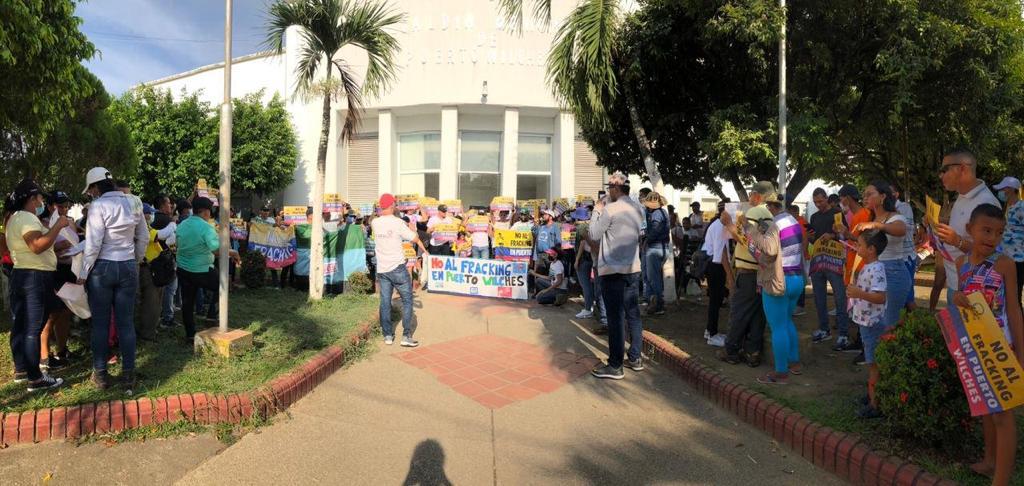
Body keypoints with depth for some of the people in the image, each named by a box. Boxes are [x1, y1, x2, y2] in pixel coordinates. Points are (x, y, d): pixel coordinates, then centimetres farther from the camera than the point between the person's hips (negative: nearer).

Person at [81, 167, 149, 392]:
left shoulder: (99, 206, -11)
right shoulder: (132, 203, 4)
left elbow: (93, 245, -13)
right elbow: (144, 237, 9)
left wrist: (84, 274, -5)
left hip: (102, 268, -4)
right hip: (128, 267, 4)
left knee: (100, 323, 7)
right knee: (126, 322, 7)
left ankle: (101, 374, 16)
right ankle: (128, 374, 10)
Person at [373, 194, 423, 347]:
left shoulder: (375, 223, 1)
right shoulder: (398, 223, -13)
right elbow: (415, 238, -5)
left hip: (382, 269, 5)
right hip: (397, 268, -5)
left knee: (385, 302, 11)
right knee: (407, 301, 4)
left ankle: (388, 336, 16)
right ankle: (406, 336, 1)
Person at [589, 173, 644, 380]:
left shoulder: (610, 209, -12)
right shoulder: (636, 210, 9)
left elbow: (594, 236, -7)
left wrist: (596, 211, 3)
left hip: (613, 271, -7)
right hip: (633, 269, 7)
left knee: (616, 318, -4)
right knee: (633, 315, 13)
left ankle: (615, 366, 2)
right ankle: (635, 358, 22)